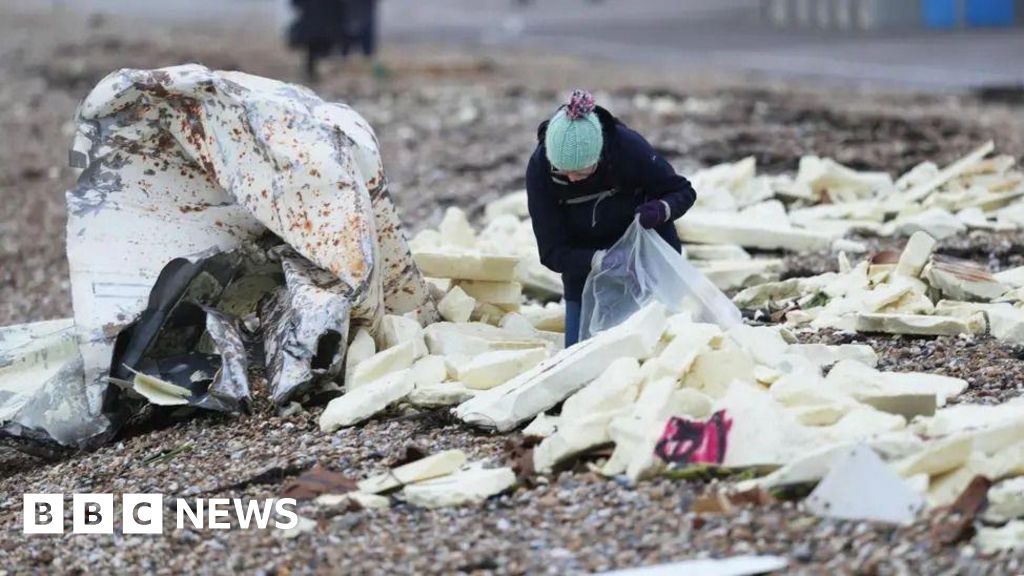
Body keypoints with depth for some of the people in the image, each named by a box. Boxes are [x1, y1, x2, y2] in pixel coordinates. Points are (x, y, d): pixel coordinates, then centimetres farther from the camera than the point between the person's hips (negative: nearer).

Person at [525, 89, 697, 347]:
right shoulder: (540, 170, -26)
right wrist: (597, 260, -41)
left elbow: (683, 192, -13)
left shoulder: (628, 147, -28)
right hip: (584, 266, 1)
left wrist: (661, 210, -36)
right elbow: (552, 252, -22)